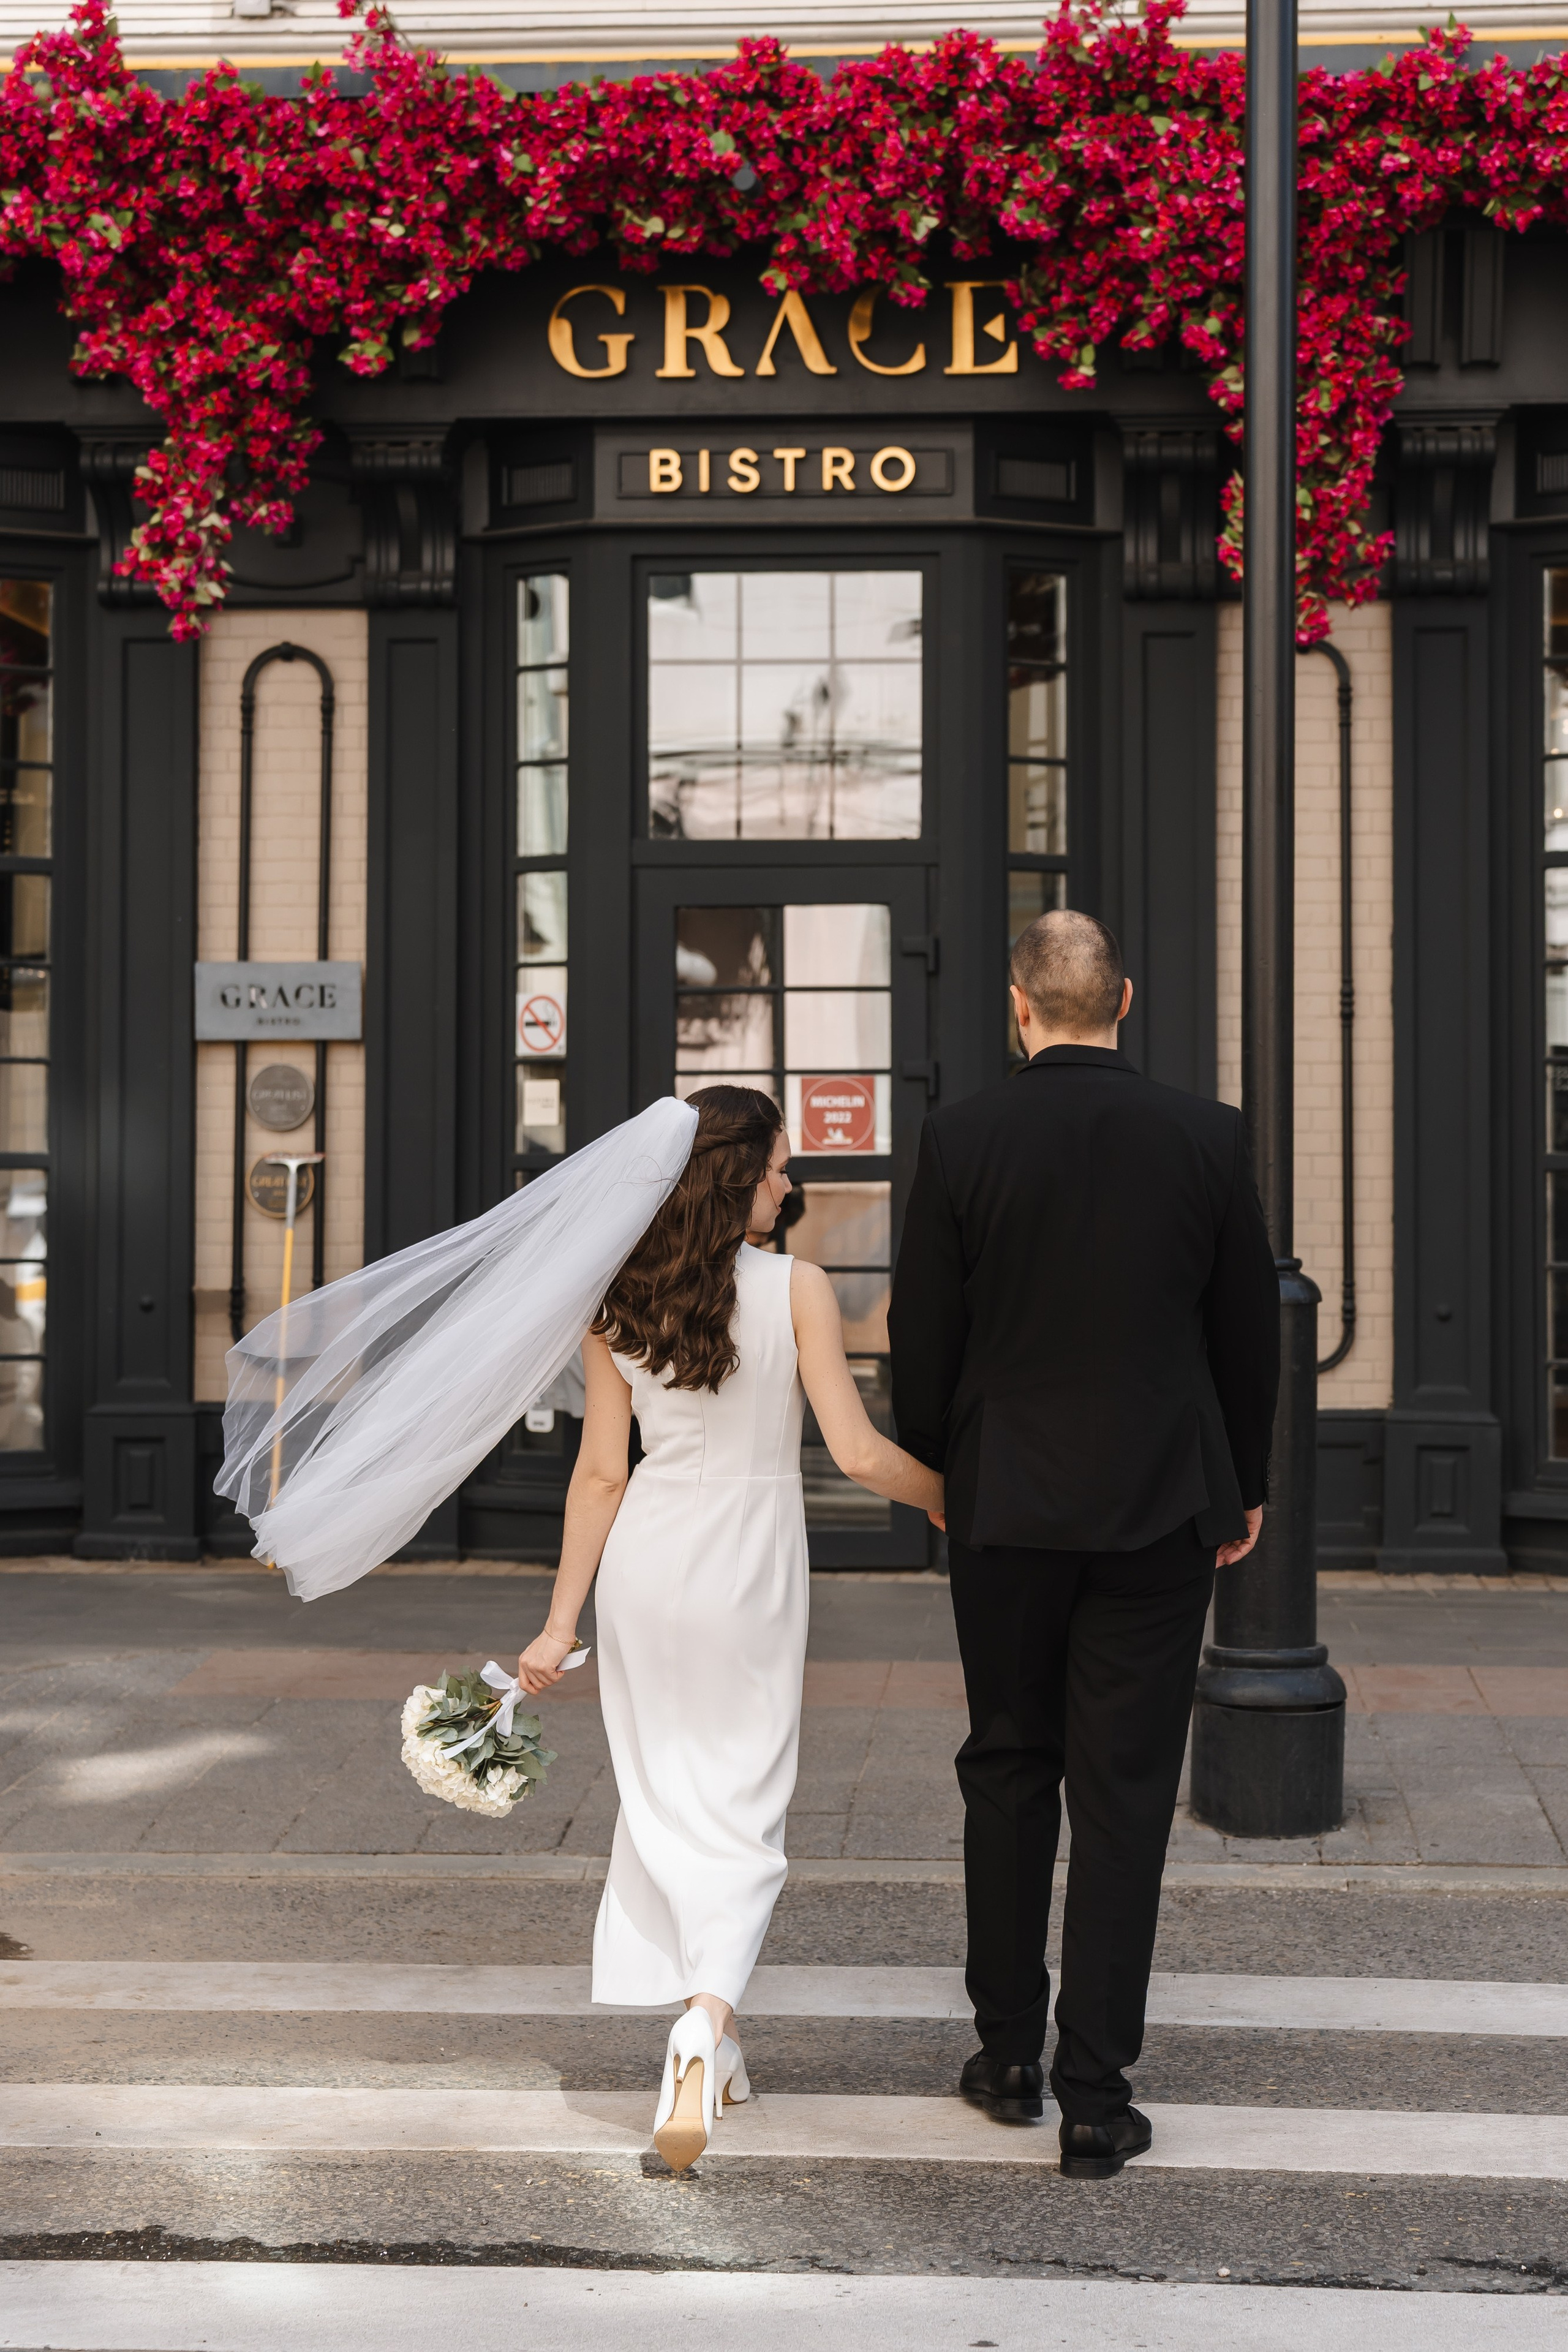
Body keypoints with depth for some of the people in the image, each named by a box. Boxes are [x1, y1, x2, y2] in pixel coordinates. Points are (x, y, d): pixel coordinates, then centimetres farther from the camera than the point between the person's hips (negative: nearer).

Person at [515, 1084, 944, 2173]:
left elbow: (601, 1473, 0)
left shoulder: (616, 1302, -1)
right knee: (744, 1810, 6)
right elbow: (859, 1453, -14)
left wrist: (561, 1624, 5)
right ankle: (708, 2016, -17)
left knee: (665, 1799, 16)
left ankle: (709, 2040, 25)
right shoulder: (797, 1288, -11)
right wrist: (954, 1500, 5)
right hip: (751, 1567, -3)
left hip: (645, 1562, 3)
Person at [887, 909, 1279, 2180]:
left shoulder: (962, 1139, -7)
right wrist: (1245, 1488, 15)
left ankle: (1010, 2053, 25)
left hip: (1007, 1504, 0)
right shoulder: (1207, 1135, -5)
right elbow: (1250, 1330, 2)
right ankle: (1096, 2094, 7)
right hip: (1160, 1506, 0)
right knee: (1124, 1792, 4)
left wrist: (932, 1470, 14)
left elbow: (922, 1335, -3)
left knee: (1008, 1771, 15)